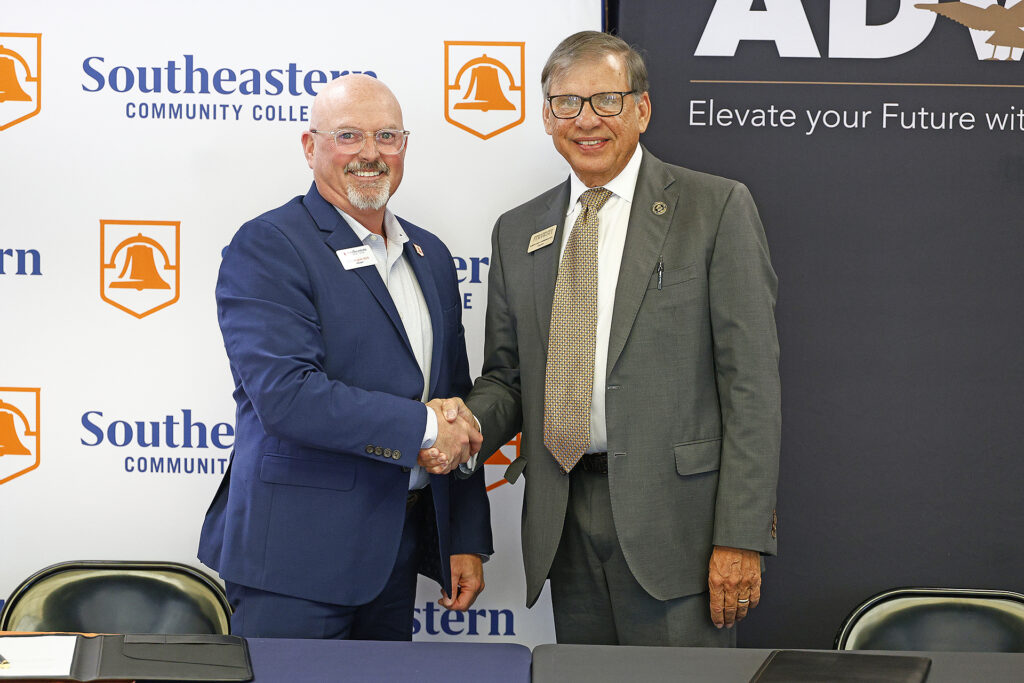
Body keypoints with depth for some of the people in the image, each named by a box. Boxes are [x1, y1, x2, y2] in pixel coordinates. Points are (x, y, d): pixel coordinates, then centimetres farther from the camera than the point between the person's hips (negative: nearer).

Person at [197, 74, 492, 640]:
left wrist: (467, 542, 13)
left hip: (398, 550, 7)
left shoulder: (430, 256, 15)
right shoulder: (266, 248, -9)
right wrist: (421, 428, -16)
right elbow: (286, 395, -22)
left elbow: (457, 415, 17)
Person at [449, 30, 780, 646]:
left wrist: (742, 535, -13)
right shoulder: (518, 233, 14)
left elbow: (751, 380, -6)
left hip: (675, 515, -4)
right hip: (564, 521, 5)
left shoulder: (717, 208, -2)